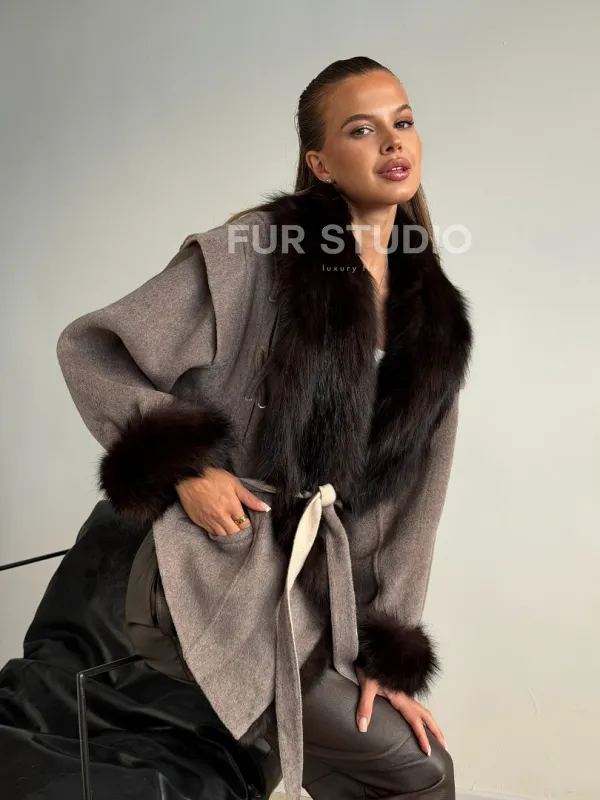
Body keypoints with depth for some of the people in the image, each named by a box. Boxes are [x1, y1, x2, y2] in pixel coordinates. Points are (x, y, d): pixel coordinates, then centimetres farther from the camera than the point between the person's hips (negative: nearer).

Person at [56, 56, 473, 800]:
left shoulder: (432, 314, 8)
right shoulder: (253, 252, -9)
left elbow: (412, 493, 7)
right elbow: (87, 347, -6)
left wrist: (385, 648, 3)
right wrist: (182, 467, -17)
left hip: (314, 594, 6)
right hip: (210, 574, -6)